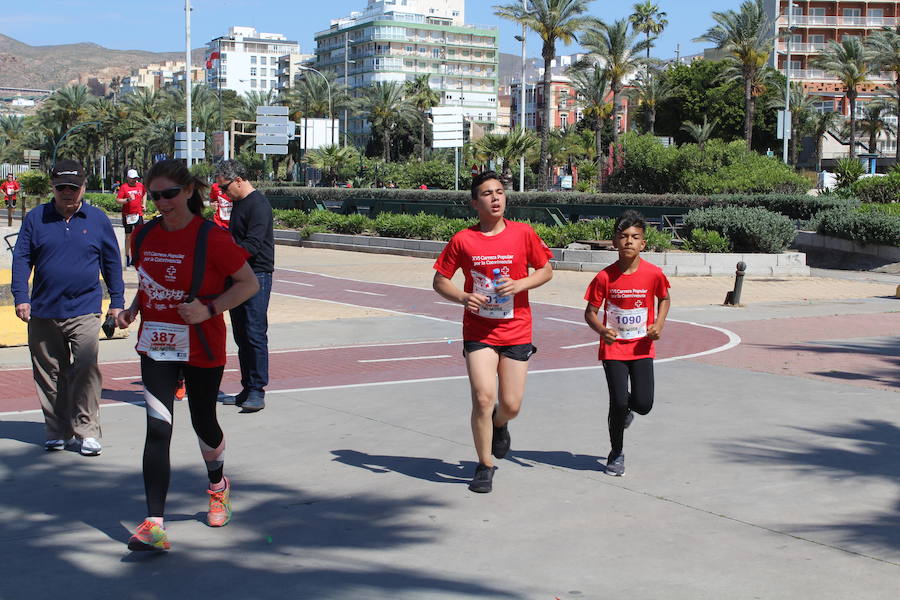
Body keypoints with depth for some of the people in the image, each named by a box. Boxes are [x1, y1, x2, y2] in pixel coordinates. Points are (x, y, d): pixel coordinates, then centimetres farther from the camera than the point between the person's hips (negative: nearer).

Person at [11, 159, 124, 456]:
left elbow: (112, 263, 11)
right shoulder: (35, 218, 6)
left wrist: (116, 302, 9)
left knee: (85, 370, -12)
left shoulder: (97, 219, 5)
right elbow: (21, 259, 7)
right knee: (49, 374, 8)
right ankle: (58, 430, 19)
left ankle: (87, 430, -3)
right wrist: (21, 297, -3)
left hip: (84, 311, -2)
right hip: (43, 312, 2)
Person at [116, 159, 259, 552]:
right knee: (157, 428, -8)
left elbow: (249, 283, -8)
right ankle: (155, 525, -11)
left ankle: (218, 485, 45)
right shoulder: (144, 236, 4)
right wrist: (133, 309, 1)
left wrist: (209, 309, -20)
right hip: (155, 345, 3)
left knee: (203, 423, 13)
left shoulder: (211, 237, -13)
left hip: (202, 348, -3)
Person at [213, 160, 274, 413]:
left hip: (256, 276, -10)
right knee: (241, 335, 10)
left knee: (255, 333, -9)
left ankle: (257, 391, -6)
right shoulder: (238, 203, 17)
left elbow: (252, 246, -22)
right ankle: (247, 390, 15)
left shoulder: (258, 205, -13)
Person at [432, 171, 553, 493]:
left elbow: (546, 270, 6)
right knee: (483, 398, -12)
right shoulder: (462, 240, -4)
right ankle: (485, 466, 7)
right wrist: (463, 297, -16)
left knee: (511, 405, 2)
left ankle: (499, 424, 41)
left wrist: (519, 285, -12)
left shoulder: (523, 233, -3)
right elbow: (439, 280, 4)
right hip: (478, 331, -1)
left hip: (516, 332, 1)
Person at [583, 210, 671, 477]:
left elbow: (664, 298, 12)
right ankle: (616, 453, 16)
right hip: (613, 348, -1)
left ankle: (626, 405, 32)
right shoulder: (605, 277, -10)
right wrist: (602, 330, -23)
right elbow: (590, 312, -3)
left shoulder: (653, 273, -7)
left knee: (644, 404, -7)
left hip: (641, 347, 1)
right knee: (618, 403, -8)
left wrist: (658, 325, -4)